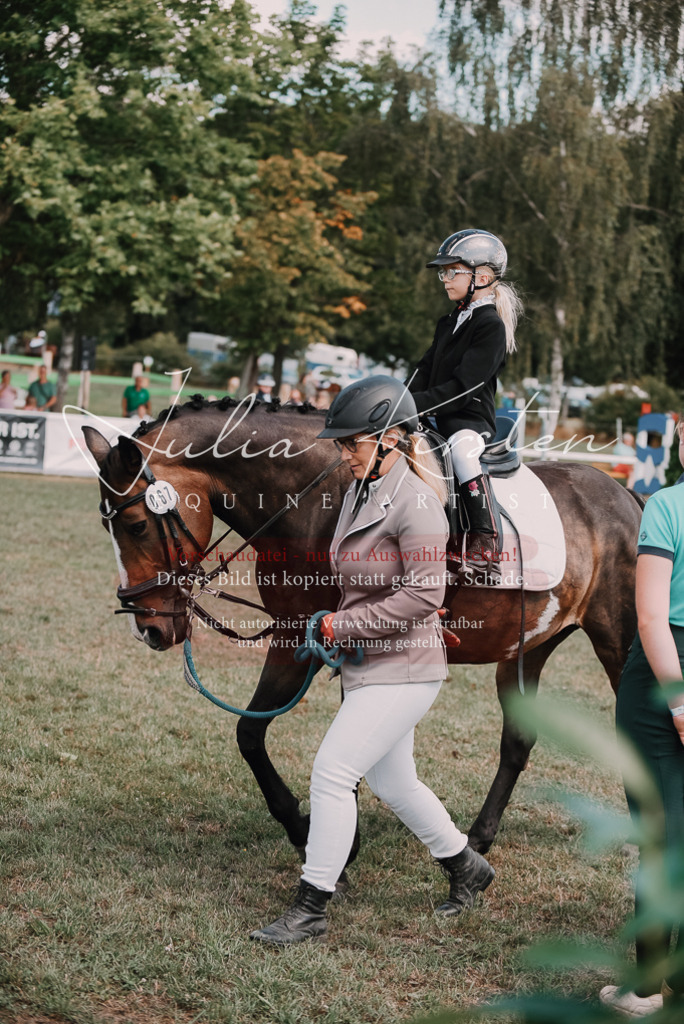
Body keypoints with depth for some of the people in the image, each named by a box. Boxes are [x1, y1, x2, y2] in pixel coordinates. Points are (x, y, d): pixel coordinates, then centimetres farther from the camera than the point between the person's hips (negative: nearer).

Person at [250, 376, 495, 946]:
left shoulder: (416, 502, -19)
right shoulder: (360, 491, 8)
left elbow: (423, 595, -24)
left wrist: (342, 625, -21)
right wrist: (338, 629, 6)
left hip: (404, 668, -9)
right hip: (368, 663, 9)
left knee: (333, 771, -9)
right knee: (390, 781, 19)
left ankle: (311, 910, 1)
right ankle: (467, 868, 39)